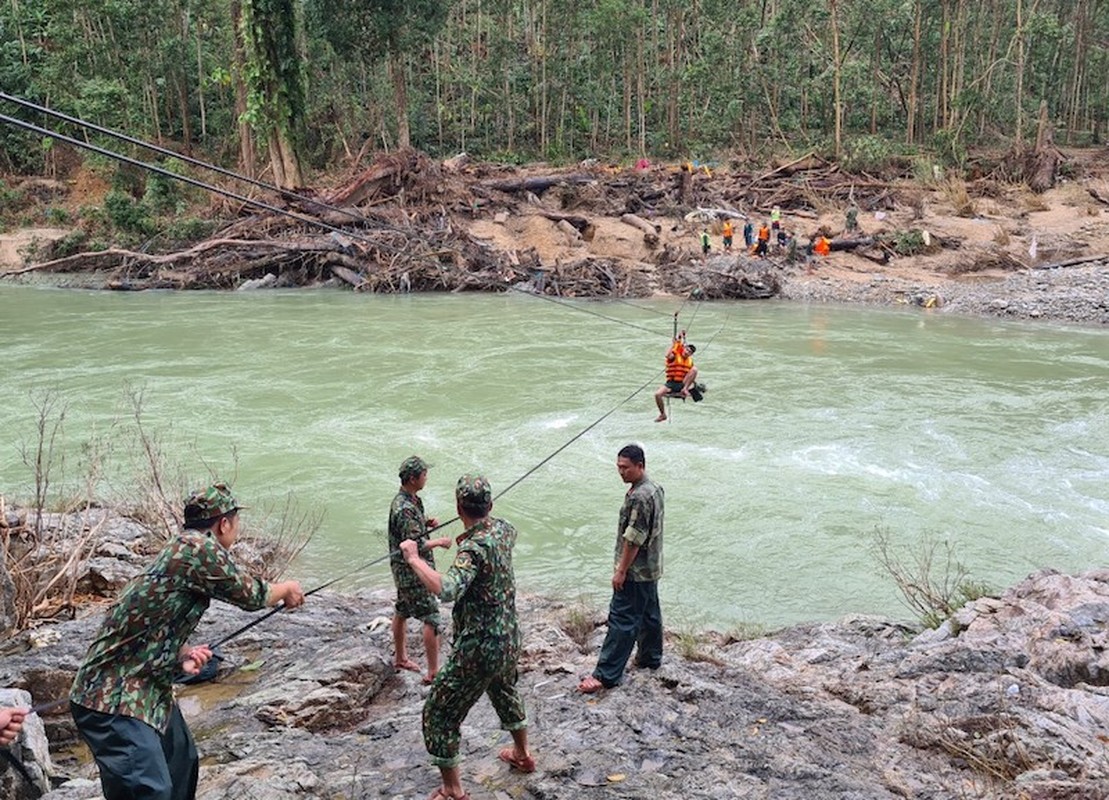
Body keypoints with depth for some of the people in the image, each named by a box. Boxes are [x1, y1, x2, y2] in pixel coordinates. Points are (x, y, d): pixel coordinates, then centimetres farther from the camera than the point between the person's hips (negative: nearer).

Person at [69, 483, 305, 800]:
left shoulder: (181, 550, 11)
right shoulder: (200, 548, -18)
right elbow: (250, 595, -6)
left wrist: (183, 656, 0)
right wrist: (287, 589, 13)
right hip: (114, 700, -10)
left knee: (182, 765, 23)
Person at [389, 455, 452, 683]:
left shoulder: (411, 500, 5)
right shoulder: (405, 508, -26)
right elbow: (416, 545, -27)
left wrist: (426, 523, 4)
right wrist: (440, 542, -14)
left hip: (403, 569, 11)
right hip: (413, 570, -11)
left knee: (402, 611, 22)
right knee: (431, 617, -7)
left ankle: (400, 658, 39)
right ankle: (433, 672, -3)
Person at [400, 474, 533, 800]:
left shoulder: (474, 547, -27)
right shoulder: (503, 530, -2)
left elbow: (446, 590, -45)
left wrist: (415, 559, -34)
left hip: (478, 648, -8)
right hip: (508, 639, 9)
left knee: (439, 714, 6)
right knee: (505, 692, 34)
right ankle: (522, 754, 51)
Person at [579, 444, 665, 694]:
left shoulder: (639, 497, -25)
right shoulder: (655, 488, 7)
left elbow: (633, 539, -24)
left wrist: (621, 571, -17)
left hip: (636, 571, -10)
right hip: (651, 568, 10)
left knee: (622, 620, -7)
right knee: (649, 613, 20)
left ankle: (606, 675, -3)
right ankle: (650, 657, 34)